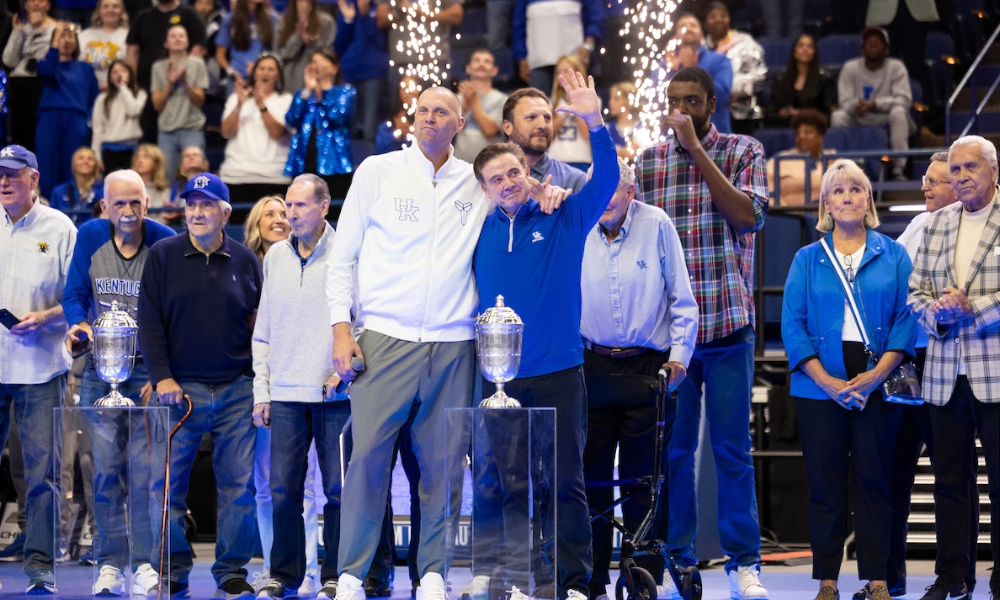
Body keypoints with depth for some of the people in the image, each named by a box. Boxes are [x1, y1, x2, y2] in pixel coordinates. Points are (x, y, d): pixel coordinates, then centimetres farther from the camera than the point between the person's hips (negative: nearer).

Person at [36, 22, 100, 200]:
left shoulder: (85, 69, 21)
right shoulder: (47, 65, 17)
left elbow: (94, 100, 15)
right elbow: (47, 71, -9)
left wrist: (89, 121, -3)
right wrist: (55, 42, -14)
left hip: (76, 123, 1)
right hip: (50, 120, -1)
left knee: (73, 172, -6)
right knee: (48, 170, -7)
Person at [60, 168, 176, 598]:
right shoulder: (90, 237, 2)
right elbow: (74, 294, 8)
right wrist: (79, 325, -15)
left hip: (148, 370, -2)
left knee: (146, 469, -7)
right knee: (107, 469, 2)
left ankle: (147, 563, -3)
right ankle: (110, 563, 6)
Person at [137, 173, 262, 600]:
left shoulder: (245, 261, 9)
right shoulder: (163, 256, 5)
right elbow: (149, 320, 2)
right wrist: (162, 376, -7)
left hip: (237, 389, 1)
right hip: (180, 388, -1)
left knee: (239, 484, 0)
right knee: (168, 483, -3)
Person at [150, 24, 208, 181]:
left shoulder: (196, 64, 3)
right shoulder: (159, 67, 8)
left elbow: (200, 101, 1)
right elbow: (157, 105, 5)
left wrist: (185, 82, -14)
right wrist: (170, 83, -9)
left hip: (192, 128, -2)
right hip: (166, 130, 2)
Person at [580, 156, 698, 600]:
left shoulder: (657, 226, -1)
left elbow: (681, 299, 2)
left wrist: (679, 355, -4)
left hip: (646, 365, -2)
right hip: (592, 366, 2)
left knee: (643, 480, -1)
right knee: (591, 476, 2)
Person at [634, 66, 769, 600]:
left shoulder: (743, 152, 4)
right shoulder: (648, 163, 10)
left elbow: (749, 215, -13)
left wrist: (697, 150, -14)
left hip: (727, 324, -2)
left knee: (732, 448, 0)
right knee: (672, 450, 4)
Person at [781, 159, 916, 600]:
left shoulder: (893, 255, 7)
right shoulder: (807, 260, 8)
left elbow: (907, 317, 0)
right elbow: (793, 325, 1)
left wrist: (877, 374, -13)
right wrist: (828, 382, -10)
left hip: (877, 385, 0)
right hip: (821, 386, 0)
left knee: (874, 480, 1)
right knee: (825, 482, 1)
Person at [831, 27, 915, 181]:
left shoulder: (896, 67, -4)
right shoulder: (850, 68, 0)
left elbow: (904, 100, -15)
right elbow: (844, 103, -7)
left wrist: (875, 104, -30)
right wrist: (856, 105, -33)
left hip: (887, 120, -1)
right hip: (859, 122, 1)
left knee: (898, 111, -33)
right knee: (838, 116, -27)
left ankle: (898, 170, -33)